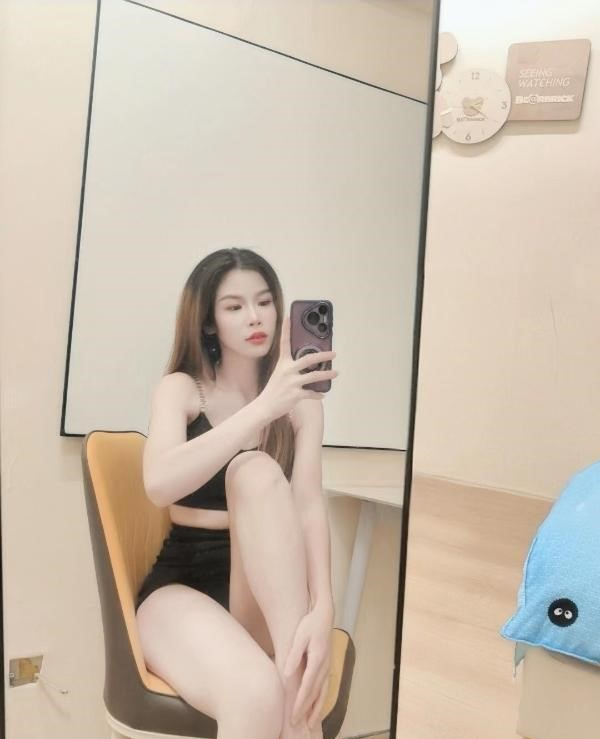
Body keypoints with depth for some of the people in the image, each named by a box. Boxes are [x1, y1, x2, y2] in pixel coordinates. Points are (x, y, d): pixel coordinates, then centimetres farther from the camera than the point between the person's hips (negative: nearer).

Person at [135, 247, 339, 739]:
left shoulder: (302, 400, 2)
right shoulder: (181, 388, -1)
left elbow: (309, 504, -13)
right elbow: (160, 484, -22)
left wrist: (321, 609, -33)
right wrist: (265, 407, -32)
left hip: (266, 593, 3)